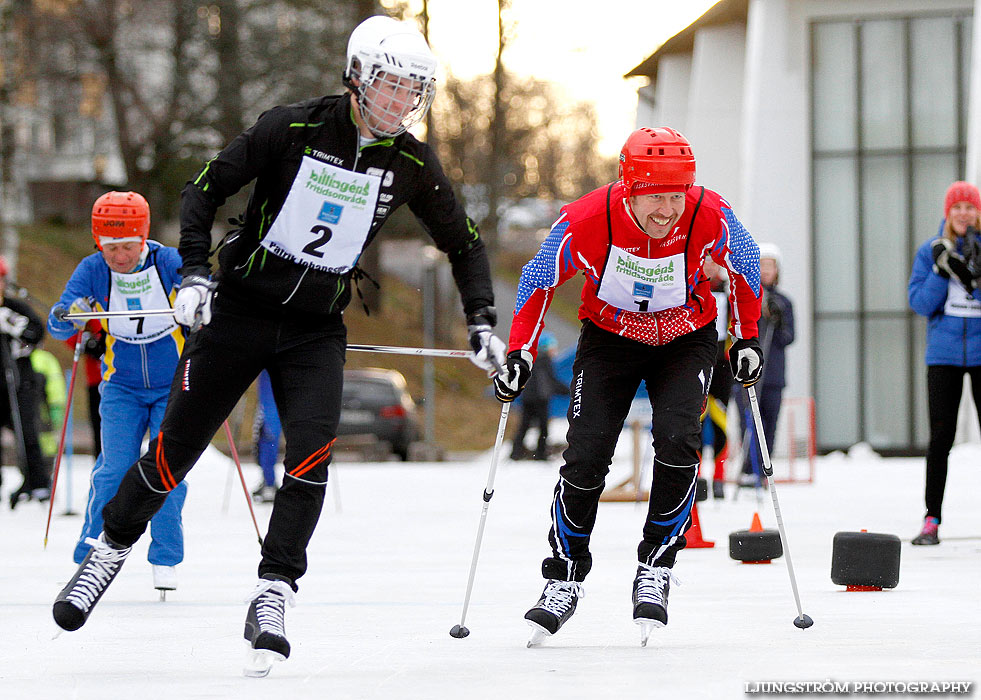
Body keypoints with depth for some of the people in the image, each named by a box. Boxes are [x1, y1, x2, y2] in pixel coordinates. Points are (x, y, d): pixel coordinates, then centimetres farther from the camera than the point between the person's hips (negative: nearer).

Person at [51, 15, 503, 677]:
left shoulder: (412, 162, -3)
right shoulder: (293, 129, -12)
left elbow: (464, 242, 11)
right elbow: (206, 188, -5)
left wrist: (482, 321, 2)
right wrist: (195, 270, -16)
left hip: (318, 329, 2)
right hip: (241, 307, -2)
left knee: (313, 448, -20)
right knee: (176, 444, 2)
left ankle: (274, 597, -15)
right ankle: (111, 548, 25)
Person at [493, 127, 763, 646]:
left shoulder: (711, 218, -28)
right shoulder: (587, 221, -30)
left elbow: (745, 266, -5)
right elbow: (538, 280, -11)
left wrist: (747, 339, 0)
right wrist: (520, 354, -13)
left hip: (685, 339, 0)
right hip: (609, 337, 0)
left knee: (677, 442, -22)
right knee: (586, 456, -10)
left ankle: (656, 568, -5)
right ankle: (564, 575, 9)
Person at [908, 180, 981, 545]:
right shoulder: (930, 251, 5)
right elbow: (921, 303, -1)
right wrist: (941, 271, -14)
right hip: (944, 355, 0)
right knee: (940, 437, -3)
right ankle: (932, 520, 1)